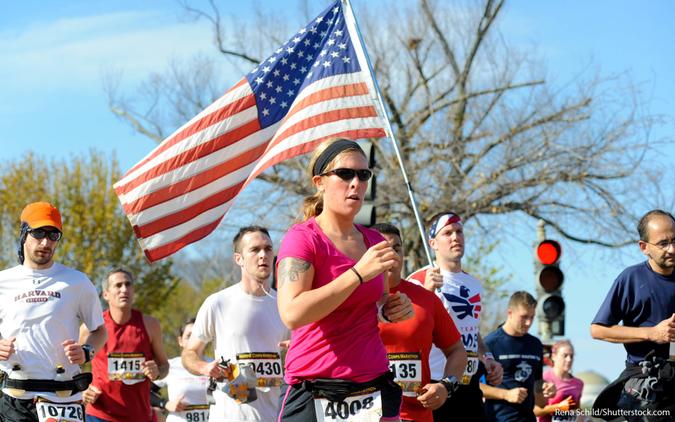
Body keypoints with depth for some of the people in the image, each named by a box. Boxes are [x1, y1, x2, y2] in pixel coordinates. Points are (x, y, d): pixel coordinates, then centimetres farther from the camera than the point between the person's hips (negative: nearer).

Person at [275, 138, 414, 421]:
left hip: (374, 386, 5)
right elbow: (292, 314, -21)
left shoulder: (374, 242, 12)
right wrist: (359, 273, -20)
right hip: (314, 394, -5)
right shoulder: (302, 238, -6)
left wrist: (393, 310, 7)